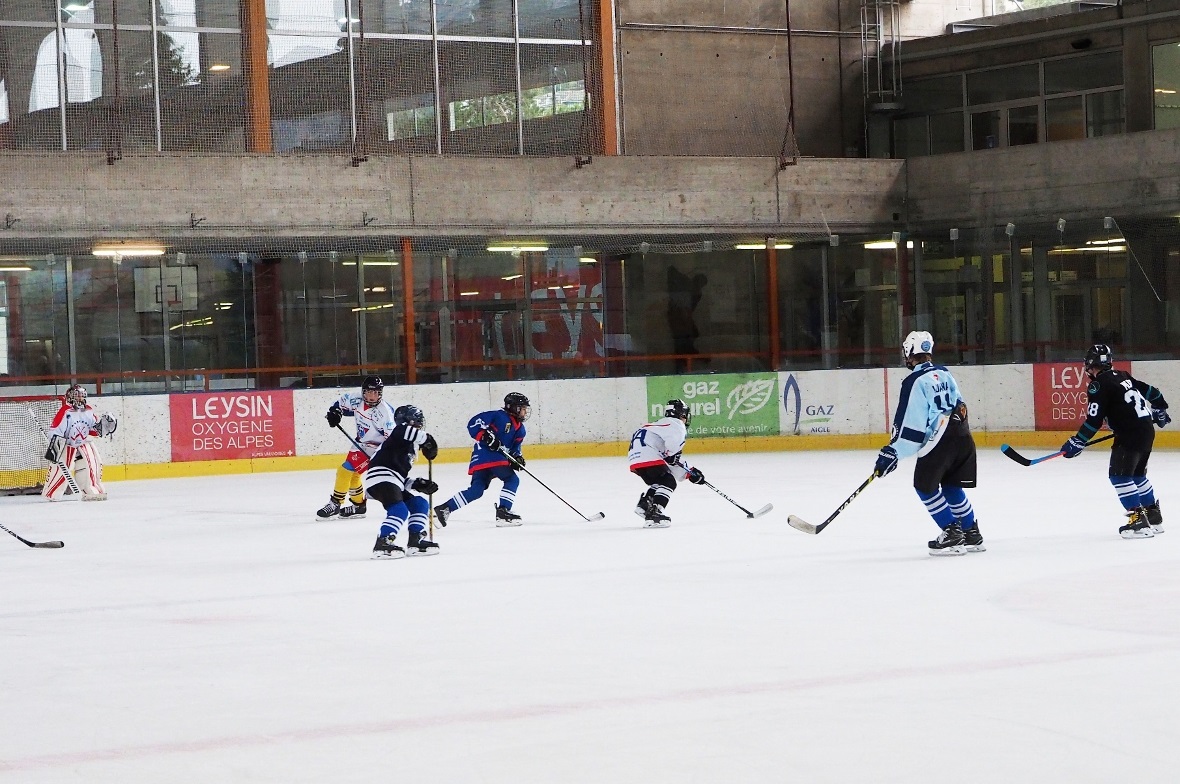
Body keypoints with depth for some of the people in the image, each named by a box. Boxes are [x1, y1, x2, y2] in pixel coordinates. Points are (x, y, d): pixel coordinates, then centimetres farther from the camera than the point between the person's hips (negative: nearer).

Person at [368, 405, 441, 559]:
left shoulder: (411, 447, 28)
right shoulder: (399, 432, 1)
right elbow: (406, 431, -27)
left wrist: (418, 485, 14)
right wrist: (427, 439, -16)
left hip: (394, 482, 10)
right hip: (380, 478, -10)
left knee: (420, 504, 14)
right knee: (399, 510, -25)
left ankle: (415, 540, 14)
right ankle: (382, 544, -28)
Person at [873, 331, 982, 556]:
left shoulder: (915, 382, -10)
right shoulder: (944, 373, 13)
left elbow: (910, 424, -14)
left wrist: (892, 452, -10)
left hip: (939, 440, -8)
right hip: (962, 434, 8)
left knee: (925, 486, 5)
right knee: (951, 486, 20)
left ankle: (952, 534, 1)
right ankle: (971, 534, 21)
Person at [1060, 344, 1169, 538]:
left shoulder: (1099, 385, -10)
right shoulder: (1123, 376, 15)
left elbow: (1094, 420, -15)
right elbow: (1150, 391, 25)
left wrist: (1076, 443, -10)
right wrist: (1160, 410, 42)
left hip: (1130, 434, -9)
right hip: (1147, 430, 9)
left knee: (1120, 475, -10)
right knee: (1137, 474, 22)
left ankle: (1139, 520, -17)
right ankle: (1154, 518, 28)